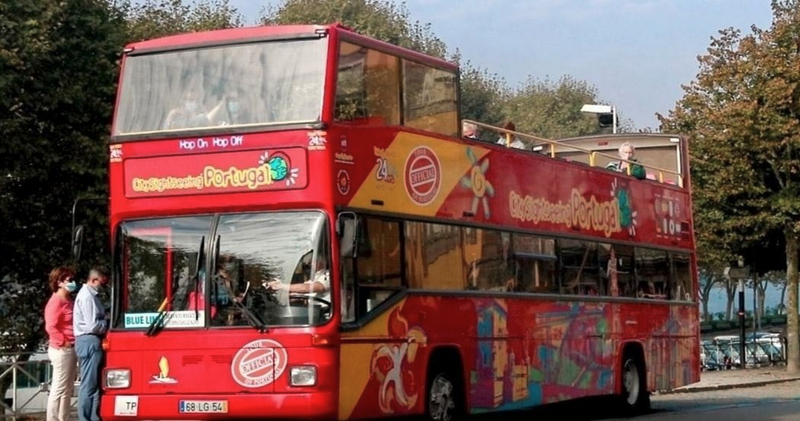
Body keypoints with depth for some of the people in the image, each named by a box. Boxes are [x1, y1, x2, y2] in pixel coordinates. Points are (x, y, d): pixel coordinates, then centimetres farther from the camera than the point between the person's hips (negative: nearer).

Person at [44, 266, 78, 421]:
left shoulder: (68, 301, 15)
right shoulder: (56, 302, -15)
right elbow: (50, 327, -22)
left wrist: (71, 344, 13)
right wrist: (63, 342, -17)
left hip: (70, 349, 10)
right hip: (61, 350, -10)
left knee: (67, 390, 13)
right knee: (59, 389, -7)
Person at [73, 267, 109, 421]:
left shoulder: (90, 294, 17)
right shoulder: (87, 296, -16)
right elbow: (93, 326, -20)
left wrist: (107, 321, 3)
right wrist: (110, 324, -7)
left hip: (92, 342, 11)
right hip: (90, 342, -11)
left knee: (94, 384, 12)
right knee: (89, 384, -8)